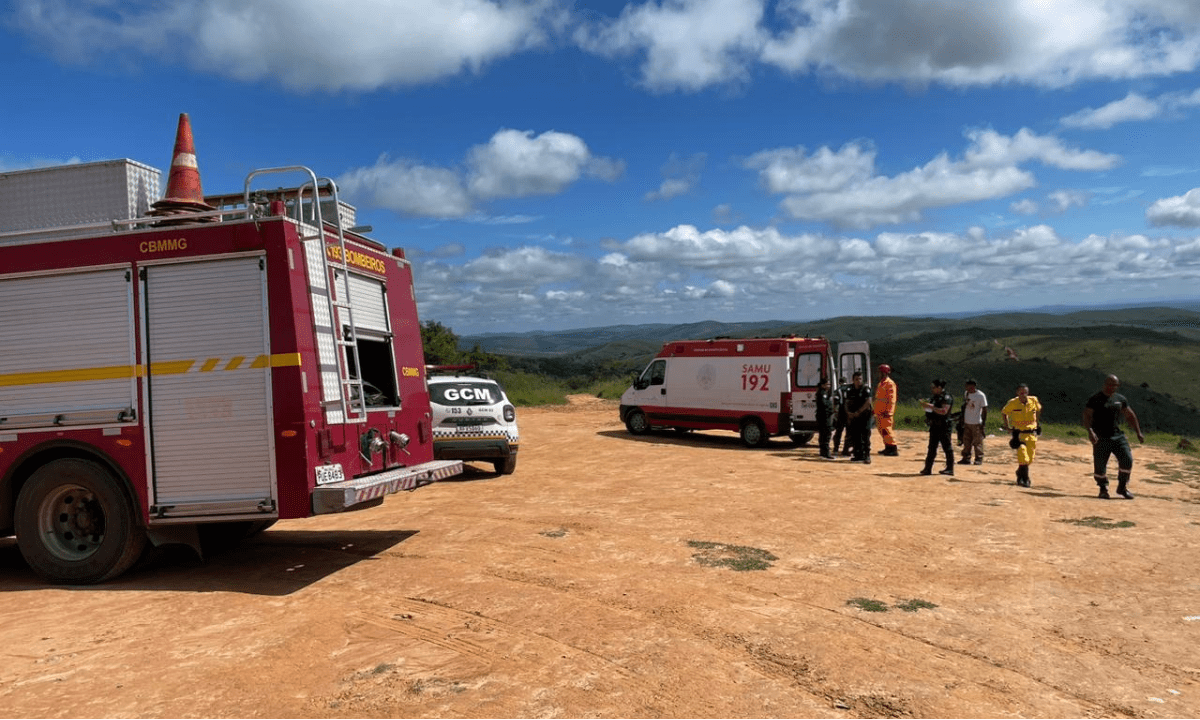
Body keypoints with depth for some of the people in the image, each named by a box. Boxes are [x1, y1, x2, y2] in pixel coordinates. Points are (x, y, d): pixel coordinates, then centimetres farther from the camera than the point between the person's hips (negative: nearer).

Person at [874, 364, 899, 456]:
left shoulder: (890, 383, -11)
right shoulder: (881, 383, 19)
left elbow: (891, 399, -17)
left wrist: (888, 411, -23)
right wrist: (875, 410, 22)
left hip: (885, 412, -10)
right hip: (879, 412, 10)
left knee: (886, 429, -11)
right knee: (882, 430, 12)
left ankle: (893, 449, -9)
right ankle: (887, 448, 20)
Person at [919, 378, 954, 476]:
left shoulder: (946, 397, -12)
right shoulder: (935, 397, 16)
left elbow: (944, 411, -24)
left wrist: (931, 406, -24)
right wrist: (926, 405, 8)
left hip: (943, 426, -9)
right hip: (934, 425, 9)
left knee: (947, 448, -2)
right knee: (932, 448, 9)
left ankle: (950, 469, 5)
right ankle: (928, 468, 12)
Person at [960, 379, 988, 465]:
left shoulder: (981, 395, -10)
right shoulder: (966, 394, 9)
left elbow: (984, 409, -8)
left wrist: (983, 422, -12)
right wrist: (962, 419, 15)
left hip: (977, 423, -6)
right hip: (967, 422, 6)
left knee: (978, 442, -1)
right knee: (966, 441, 8)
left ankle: (979, 459, 7)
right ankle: (966, 458, 14)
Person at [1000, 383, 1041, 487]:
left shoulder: (1034, 400, -3)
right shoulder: (1012, 403, -11)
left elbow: (1038, 410, 20)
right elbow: (1003, 413, 6)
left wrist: (1038, 423, 19)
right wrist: (1007, 427, 1)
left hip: (1031, 433, 4)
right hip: (1019, 433, -4)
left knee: (1030, 458, 10)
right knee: (1023, 457, -16)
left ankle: (1020, 473, 34)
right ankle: (1025, 479, -7)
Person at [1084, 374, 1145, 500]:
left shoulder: (1120, 399, 10)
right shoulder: (1095, 399, -5)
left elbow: (1130, 415, 19)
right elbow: (1086, 416, -12)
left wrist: (1138, 433, 16)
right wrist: (1090, 431, -26)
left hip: (1118, 436, 4)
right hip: (1101, 437, -4)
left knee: (1127, 460, -4)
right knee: (1100, 464, -2)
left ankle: (1122, 487, 13)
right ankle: (1103, 488, 17)